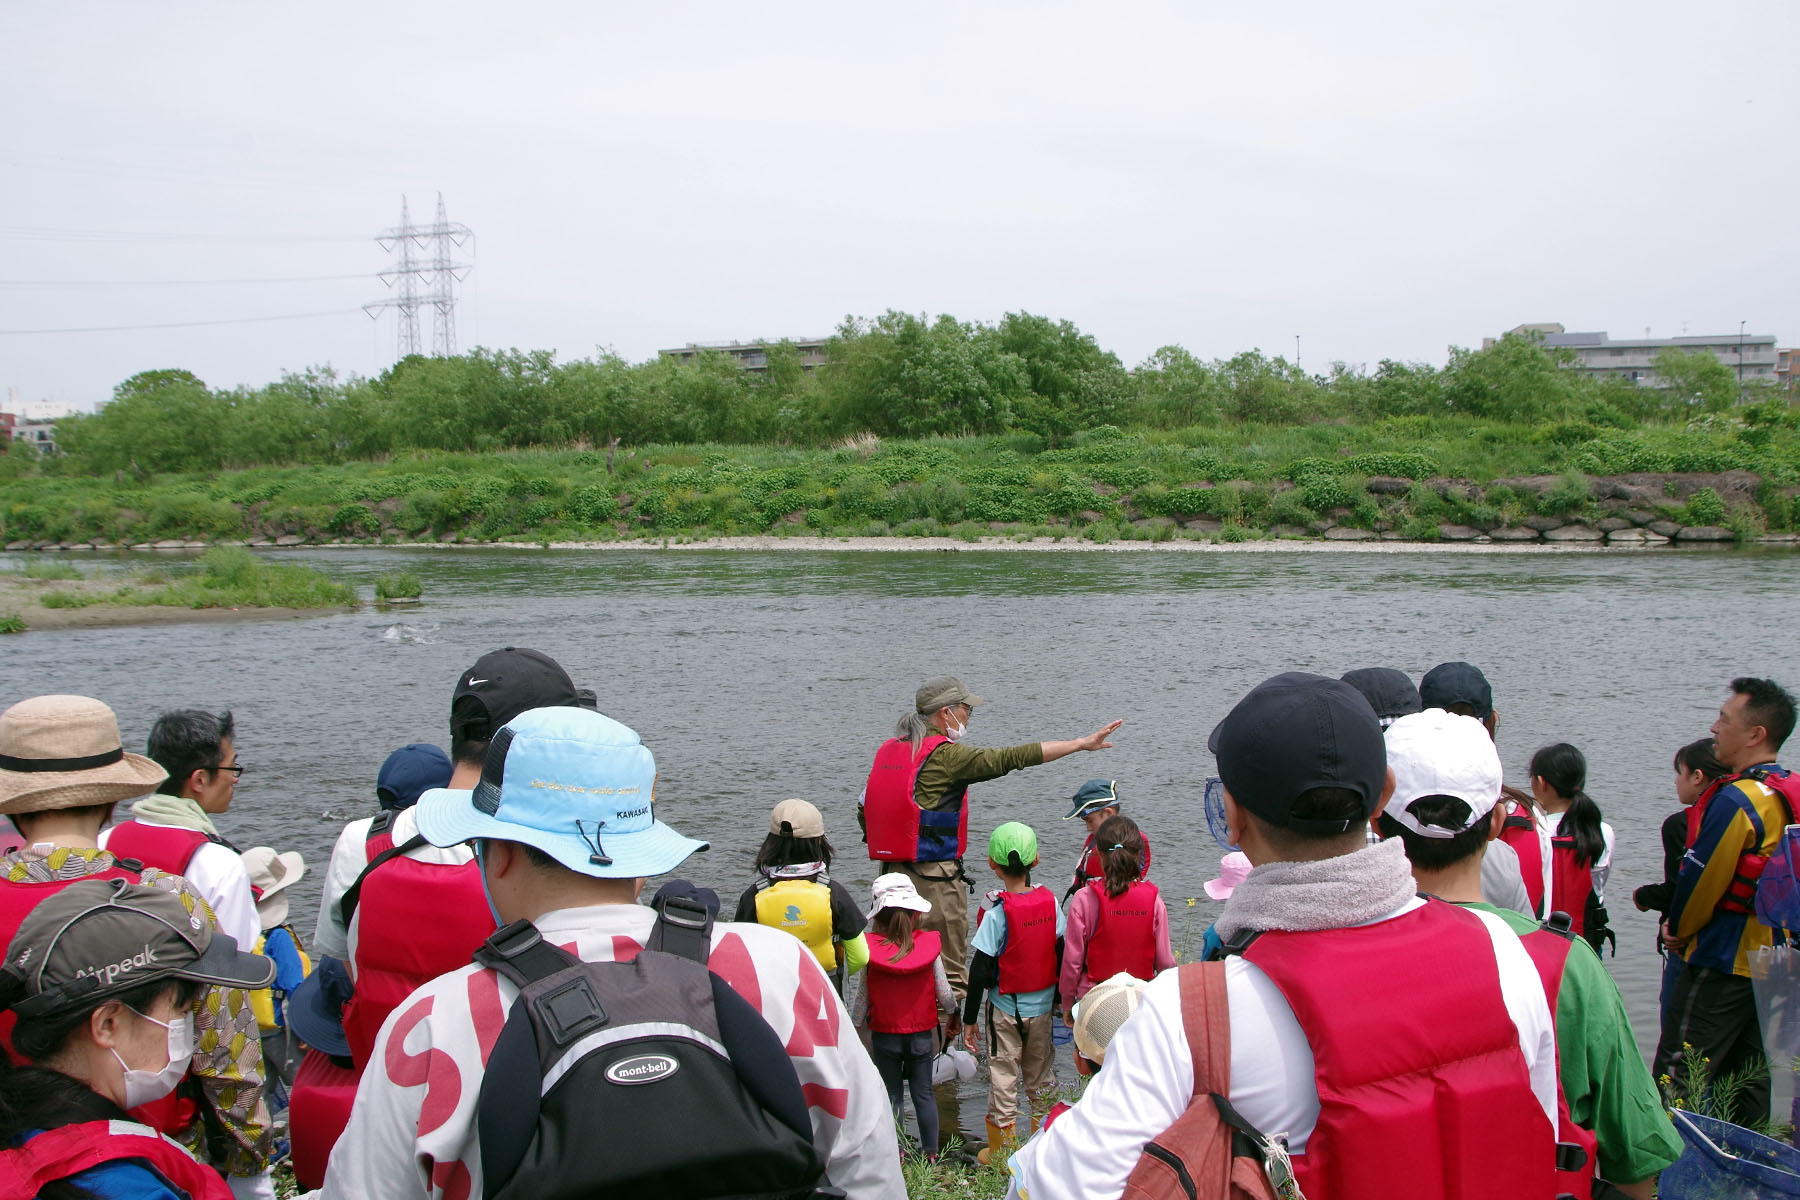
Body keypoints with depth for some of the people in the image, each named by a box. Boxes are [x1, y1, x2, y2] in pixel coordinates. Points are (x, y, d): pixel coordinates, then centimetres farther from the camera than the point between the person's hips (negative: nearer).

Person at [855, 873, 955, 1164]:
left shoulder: (871, 949, -14)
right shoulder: (929, 944, -12)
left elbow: (863, 995, -7)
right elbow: (943, 991, -6)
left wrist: (857, 1027, 6)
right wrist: (953, 1015, 13)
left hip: (884, 1034, -1)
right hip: (922, 1032, 1)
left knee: (892, 1096, 11)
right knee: (923, 1093, 13)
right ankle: (930, 1152, 20)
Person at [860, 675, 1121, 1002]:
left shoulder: (888, 749, 11)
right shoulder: (946, 754, -11)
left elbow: (864, 811, 11)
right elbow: (1013, 757, -14)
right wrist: (1082, 743, -11)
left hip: (891, 873, 8)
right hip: (934, 877, -8)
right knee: (949, 973, 2)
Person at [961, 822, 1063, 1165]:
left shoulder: (997, 912, -20)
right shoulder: (1050, 901, -7)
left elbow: (981, 970, -17)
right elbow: (1062, 953, 2)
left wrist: (969, 1019, -8)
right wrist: (1059, 999, 17)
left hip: (1006, 1008, -4)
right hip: (1043, 1007, 4)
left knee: (1003, 1078, 8)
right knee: (1040, 1076, 18)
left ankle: (1002, 1151, 17)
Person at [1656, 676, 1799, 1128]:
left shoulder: (1737, 799, -20)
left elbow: (1700, 877, -15)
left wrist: (1679, 930, 4)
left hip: (1724, 962, -9)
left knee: (1677, 1079, -6)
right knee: (1751, 1081, 16)